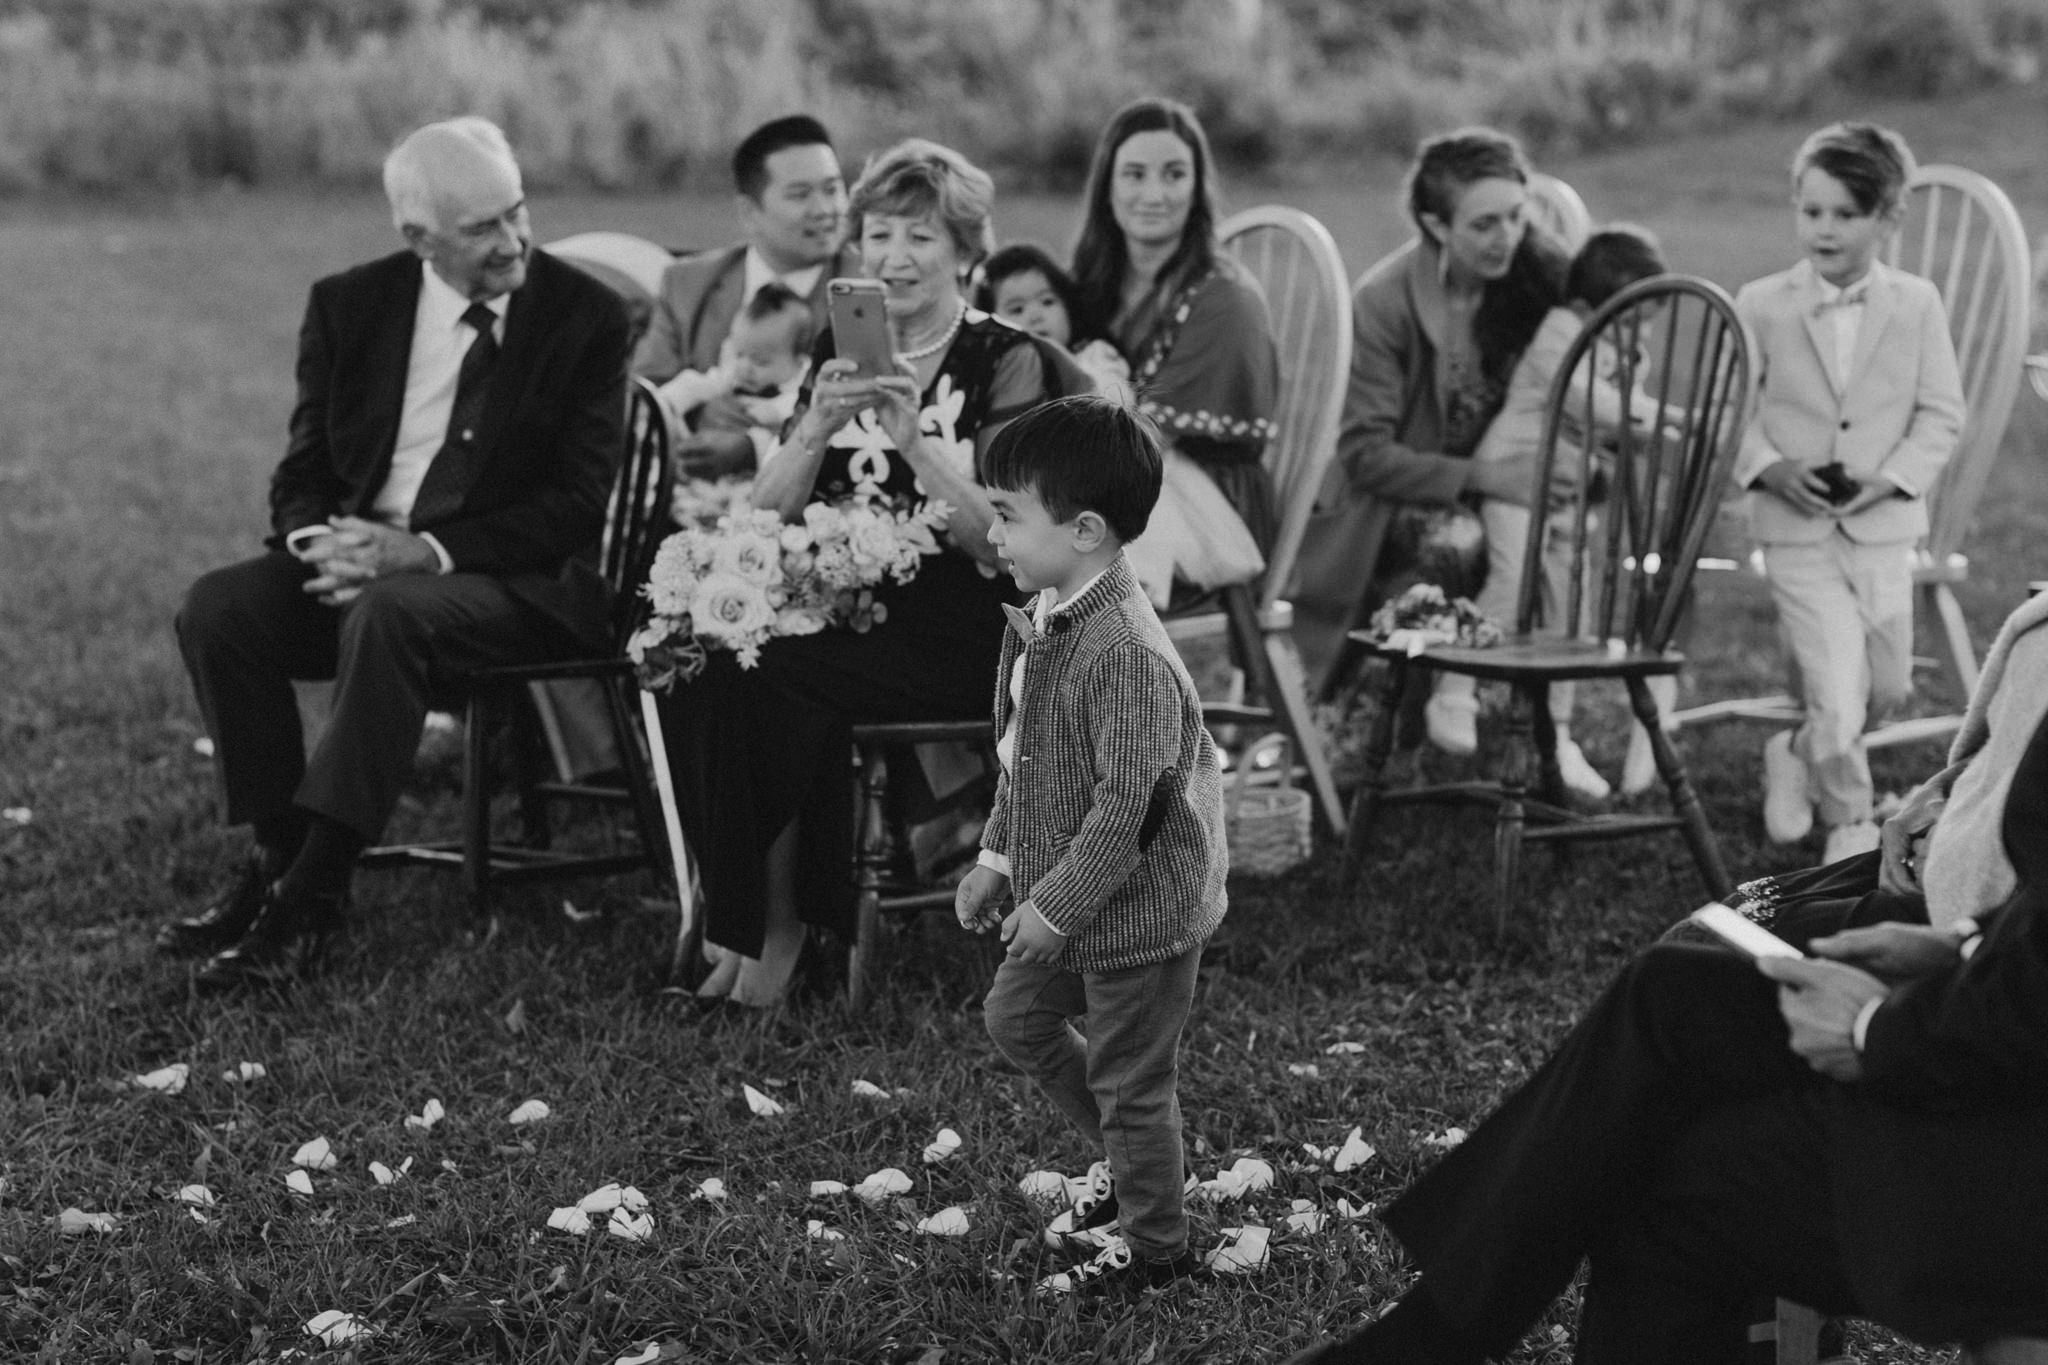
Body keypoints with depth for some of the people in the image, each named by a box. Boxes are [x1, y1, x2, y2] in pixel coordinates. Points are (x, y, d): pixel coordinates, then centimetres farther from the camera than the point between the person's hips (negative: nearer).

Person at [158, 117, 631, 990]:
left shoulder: (586, 317, -4)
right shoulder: (350, 306, 7)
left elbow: (578, 501, -9)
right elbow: (302, 471, 11)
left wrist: (426, 552, -20)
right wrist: (321, 541, -15)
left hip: (521, 583, -4)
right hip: (358, 553, 4)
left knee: (387, 614, -36)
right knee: (217, 608, -22)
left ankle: (313, 899, -31)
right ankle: (278, 856, -14)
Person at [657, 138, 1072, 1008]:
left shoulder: (1008, 363, -1)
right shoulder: (838, 350, 14)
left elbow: (997, 540, -12)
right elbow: (764, 518, 5)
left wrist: (914, 441, -24)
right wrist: (816, 431, -14)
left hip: (955, 634, -5)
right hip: (837, 611, 5)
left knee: (750, 677, -28)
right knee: (694, 665, -25)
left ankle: (777, 925, -13)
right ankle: (735, 917, -13)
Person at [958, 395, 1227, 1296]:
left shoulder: (1126, 655, -30)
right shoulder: (1041, 622, 0)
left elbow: (1126, 804, -29)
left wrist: (1056, 904, -23)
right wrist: (998, 859, 12)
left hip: (1139, 911, -9)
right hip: (1065, 898, 10)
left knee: (1129, 1080, 5)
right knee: (1017, 1018, 24)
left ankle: (1153, 1247, 24)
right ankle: (1127, 1154, 41)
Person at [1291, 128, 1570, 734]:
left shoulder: (1541, 272, -6)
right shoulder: (1383, 301, -16)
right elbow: (1365, 454, -17)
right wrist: (1484, 478, -29)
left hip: (1502, 475, 4)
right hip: (1394, 498, -4)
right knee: (1456, 540, -36)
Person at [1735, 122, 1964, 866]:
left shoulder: (1916, 304, -2)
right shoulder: (1761, 305, -5)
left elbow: (1941, 413, 1)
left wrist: (1892, 477, -14)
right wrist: (1768, 468, -17)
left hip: (1885, 527, 3)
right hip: (1797, 531, -3)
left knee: (1888, 686, 13)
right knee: (1838, 688, -10)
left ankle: (1799, 756, 42)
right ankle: (1849, 821, 14)